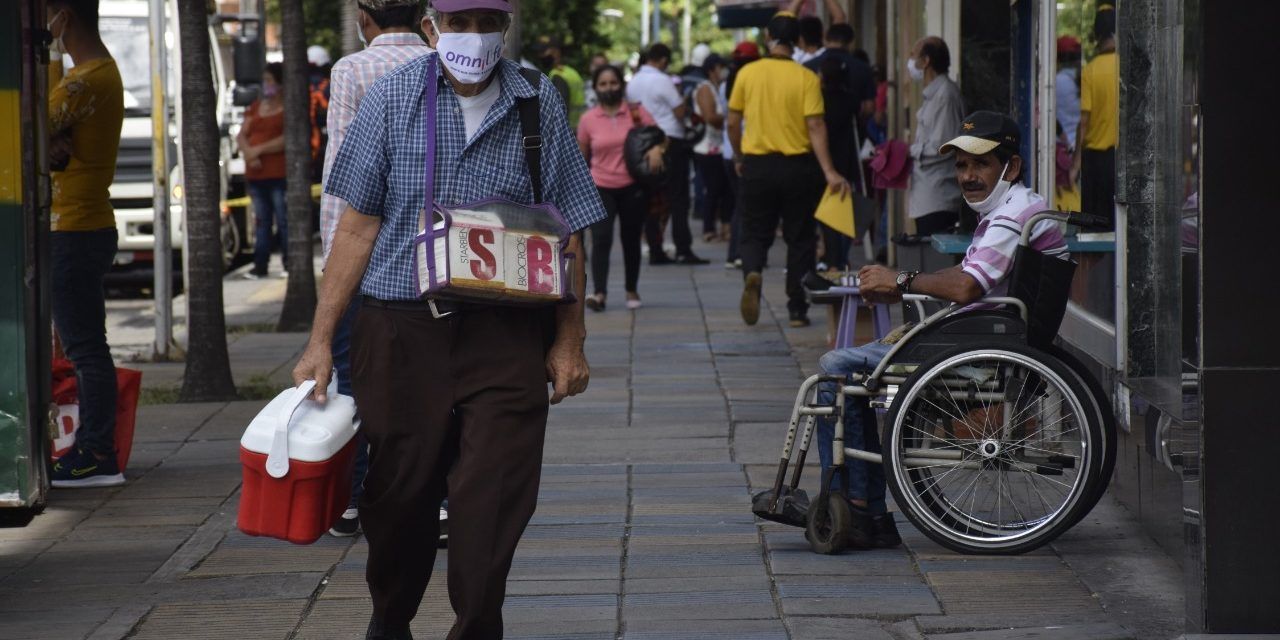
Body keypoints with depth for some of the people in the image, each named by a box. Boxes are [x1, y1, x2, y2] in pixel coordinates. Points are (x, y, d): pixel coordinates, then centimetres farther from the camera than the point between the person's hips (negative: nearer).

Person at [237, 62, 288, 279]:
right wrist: (248, 152, -8)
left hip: (279, 174, -6)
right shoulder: (256, 107, 19)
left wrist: (259, 150, -15)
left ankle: (289, 263, -3)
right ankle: (260, 265, 7)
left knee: (284, 220, -6)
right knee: (261, 220, 7)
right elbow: (242, 135, 14)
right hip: (255, 173, 6)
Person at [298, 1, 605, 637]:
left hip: (506, 335, 0)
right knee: (398, 495, 9)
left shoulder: (539, 103, 4)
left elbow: (566, 231, 8)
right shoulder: (392, 96, 2)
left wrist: (569, 340, 4)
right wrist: (320, 339, 0)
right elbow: (358, 226, 3)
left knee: (492, 500, -8)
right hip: (401, 329, 0)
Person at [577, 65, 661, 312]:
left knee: (631, 240, 12)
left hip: (632, 187, 1)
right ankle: (599, 293, -21)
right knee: (601, 239, -16)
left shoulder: (637, 113, 1)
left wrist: (656, 148, -22)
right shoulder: (588, 119, 2)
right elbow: (582, 156, 10)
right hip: (601, 188, -1)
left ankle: (632, 291, 28)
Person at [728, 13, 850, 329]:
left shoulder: (748, 74, -2)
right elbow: (815, 126, -15)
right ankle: (797, 309, 11)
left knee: (755, 234, 11)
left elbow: (733, 123, 3)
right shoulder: (806, 78, -8)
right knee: (800, 239, 11)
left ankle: (752, 273, -20)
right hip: (799, 166, -1)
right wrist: (829, 172, -17)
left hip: (758, 165, 1)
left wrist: (740, 158, 19)